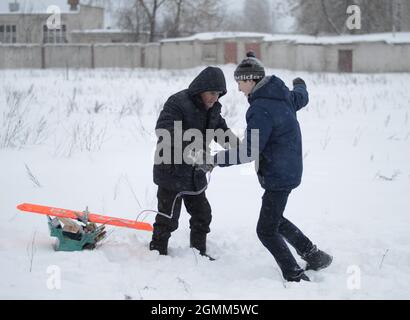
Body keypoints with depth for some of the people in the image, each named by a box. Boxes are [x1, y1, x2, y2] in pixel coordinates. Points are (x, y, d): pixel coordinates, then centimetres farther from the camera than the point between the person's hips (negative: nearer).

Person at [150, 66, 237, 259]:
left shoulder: (212, 108, 5)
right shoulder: (178, 102, -21)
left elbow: (221, 128, 18)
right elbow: (163, 129, -33)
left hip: (195, 174, 8)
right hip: (172, 171, -8)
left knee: (202, 214, 16)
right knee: (168, 218, -3)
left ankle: (199, 252, 31)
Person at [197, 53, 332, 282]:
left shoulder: (261, 109, -25)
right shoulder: (282, 95, 3)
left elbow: (249, 151, -27)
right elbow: (301, 98, 26)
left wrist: (215, 161, -22)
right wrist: (300, 85, 49)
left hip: (278, 176, -10)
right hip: (289, 170, 10)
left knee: (266, 230, -3)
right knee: (274, 219, 26)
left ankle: (296, 277, -1)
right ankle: (314, 255, 31)